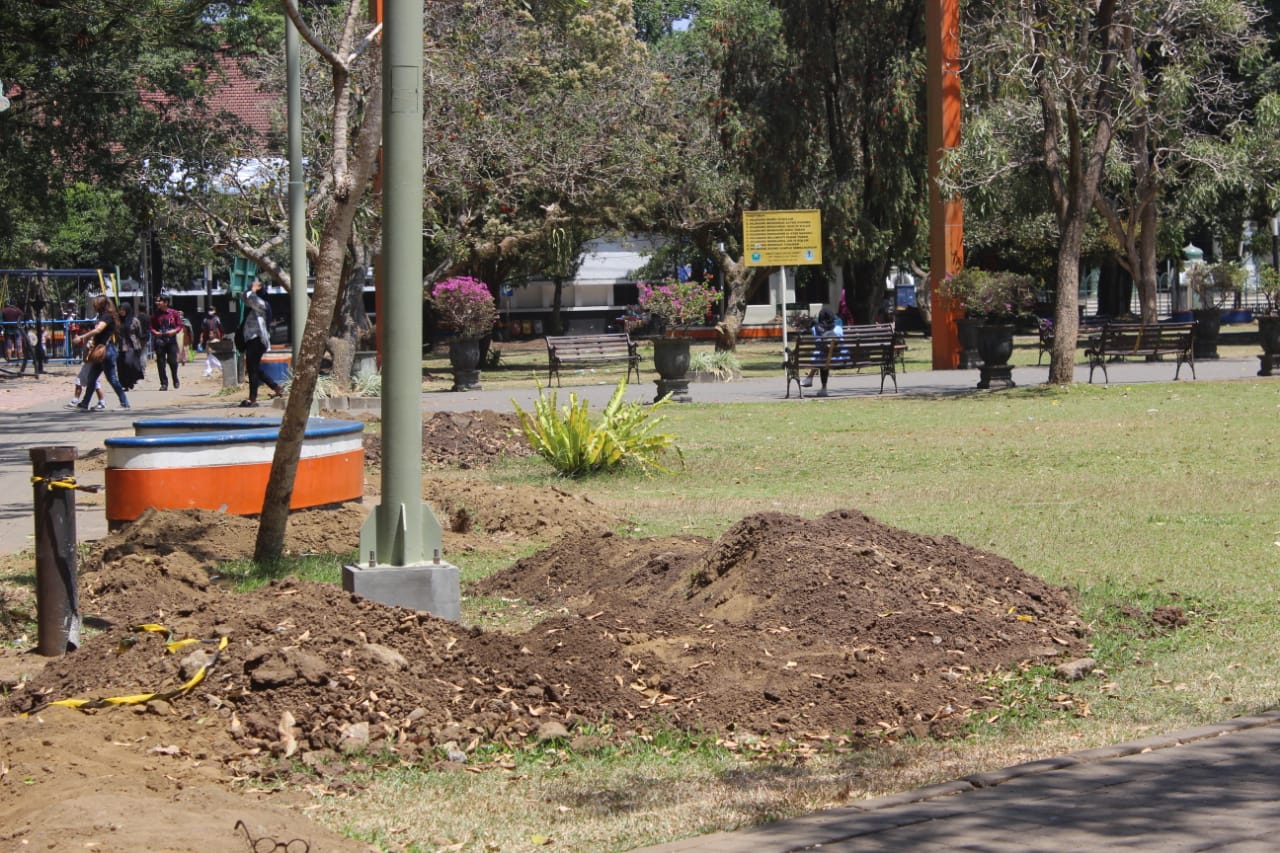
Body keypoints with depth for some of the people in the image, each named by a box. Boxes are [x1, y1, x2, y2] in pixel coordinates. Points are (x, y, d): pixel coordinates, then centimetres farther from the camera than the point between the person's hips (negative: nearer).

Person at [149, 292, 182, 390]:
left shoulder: (173, 313, 1)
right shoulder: (155, 314, 4)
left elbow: (180, 325, 5)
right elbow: (152, 327, 8)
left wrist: (174, 331, -13)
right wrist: (155, 332, -12)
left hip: (171, 340, -1)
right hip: (160, 340, 1)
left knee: (173, 361, -3)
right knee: (161, 363, -1)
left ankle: (175, 380, 20)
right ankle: (164, 384, 6)